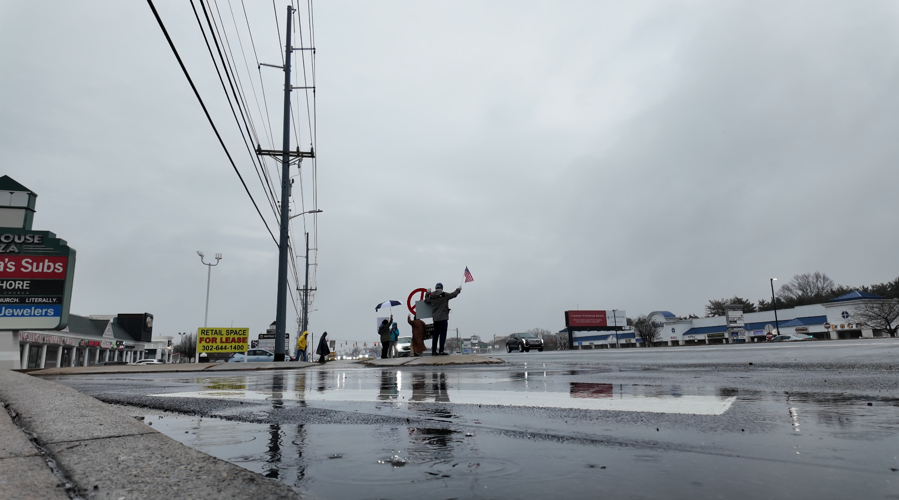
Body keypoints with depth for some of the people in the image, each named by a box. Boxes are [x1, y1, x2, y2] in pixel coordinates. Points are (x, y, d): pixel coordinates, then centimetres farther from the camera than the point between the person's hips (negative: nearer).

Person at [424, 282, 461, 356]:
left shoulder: (431, 296, 4)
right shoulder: (444, 295, -8)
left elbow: (426, 301, 22)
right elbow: (454, 294, 2)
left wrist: (427, 293, 35)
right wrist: (458, 290, 20)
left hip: (435, 318, 5)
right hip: (443, 318, -5)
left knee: (435, 334, 12)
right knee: (442, 334, -4)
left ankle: (434, 351, 14)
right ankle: (441, 351, -9)